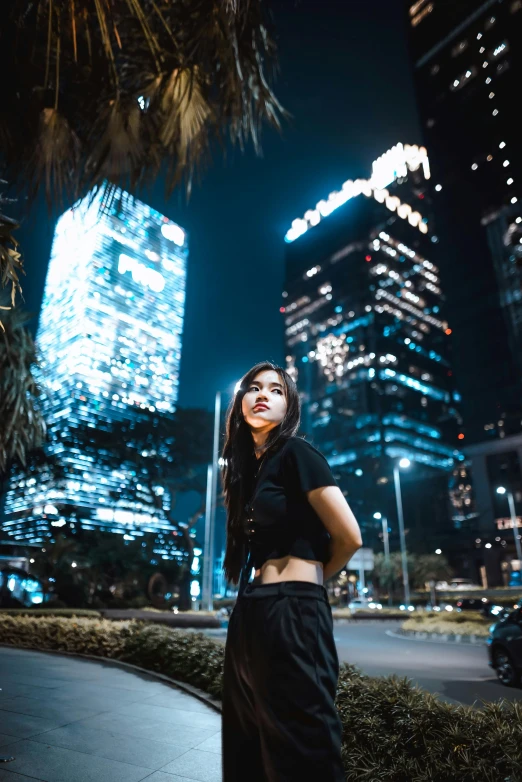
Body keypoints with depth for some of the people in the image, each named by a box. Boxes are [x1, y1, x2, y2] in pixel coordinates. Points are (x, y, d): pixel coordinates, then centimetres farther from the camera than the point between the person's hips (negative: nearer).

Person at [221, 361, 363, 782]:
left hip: (291, 614, -8)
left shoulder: (295, 452, -8)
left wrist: (309, 576, 6)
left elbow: (349, 537, -10)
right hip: (251, 613, 9)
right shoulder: (249, 468, 16)